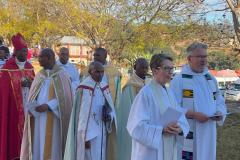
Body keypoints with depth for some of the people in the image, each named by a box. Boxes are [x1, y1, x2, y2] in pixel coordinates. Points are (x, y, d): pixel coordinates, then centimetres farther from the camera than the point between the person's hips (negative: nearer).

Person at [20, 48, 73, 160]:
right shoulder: (39, 75, 11)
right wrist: (31, 107, -9)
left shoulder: (61, 76, -6)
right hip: (37, 119, 5)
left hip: (52, 121, -5)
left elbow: (64, 98, -10)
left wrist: (47, 106, -20)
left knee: (50, 148, -1)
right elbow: (33, 96, 12)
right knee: (37, 146, 7)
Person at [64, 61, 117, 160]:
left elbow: (110, 108, 12)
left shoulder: (104, 87, 7)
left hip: (102, 132, 7)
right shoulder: (84, 88, -14)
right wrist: (86, 137, -18)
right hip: (89, 132, -7)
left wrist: (110, 116, -10)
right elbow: (83, 115, -16)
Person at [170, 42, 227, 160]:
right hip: (187, 134, -6)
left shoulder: (211, 79, 11)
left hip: (208, 133, 6)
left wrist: (219, 113, -6)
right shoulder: (179, 80, -9)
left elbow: (220, 102, 16)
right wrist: (193, 115, -23)